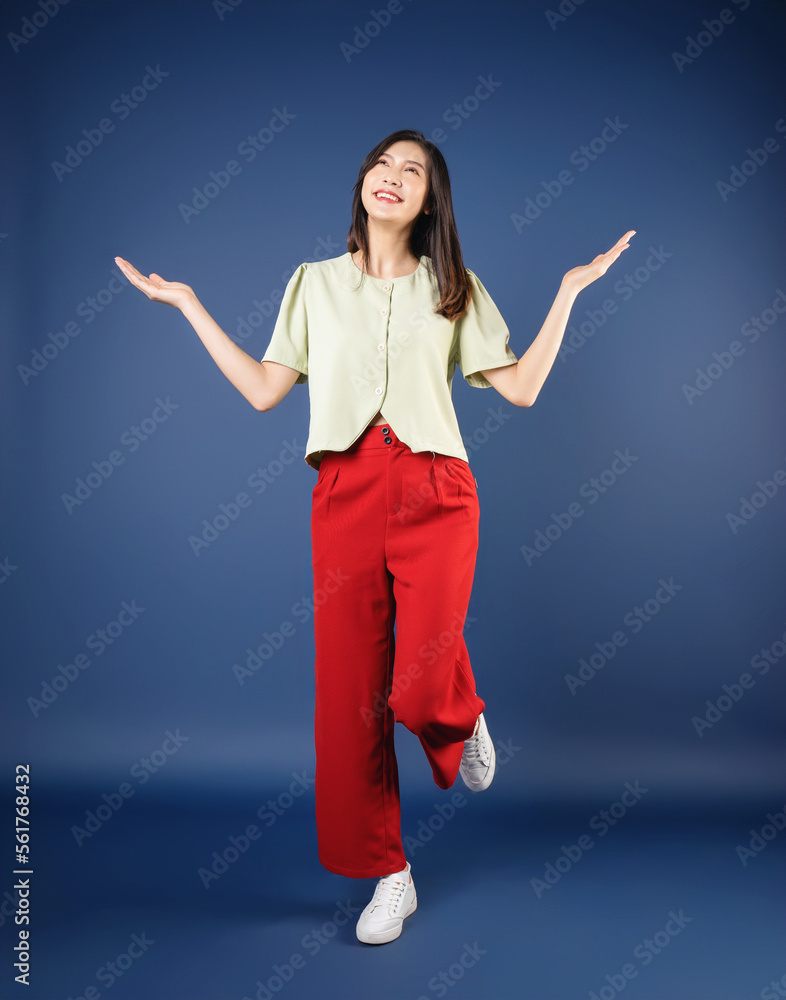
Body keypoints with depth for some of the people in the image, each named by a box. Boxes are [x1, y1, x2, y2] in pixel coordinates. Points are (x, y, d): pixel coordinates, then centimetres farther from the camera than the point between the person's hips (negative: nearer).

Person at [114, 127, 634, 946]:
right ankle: (387, 876, 20)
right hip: (344, 495, 2)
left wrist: (570, 290, 8)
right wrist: (188, 303, 14)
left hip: (434, 494, -1)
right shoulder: (314, 284, 15)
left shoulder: (453, 288, 13)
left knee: (420, 692, -13)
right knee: (349, 693, 2)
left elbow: (521, 387, 7)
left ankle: (462, 719, 27)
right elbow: (263, 390, 10)